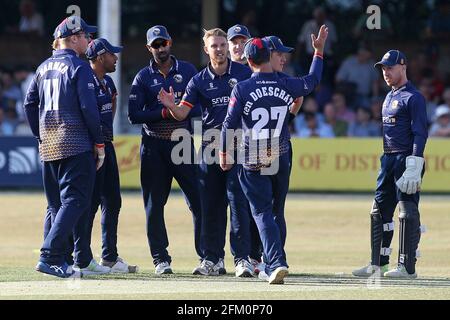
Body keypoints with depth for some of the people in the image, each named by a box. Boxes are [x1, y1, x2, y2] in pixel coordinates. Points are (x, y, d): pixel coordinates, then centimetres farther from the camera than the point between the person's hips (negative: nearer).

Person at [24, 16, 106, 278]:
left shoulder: (44, 68, 14)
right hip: (76, 146, -8)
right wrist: (99, 144, -7)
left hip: (49, 147, 8)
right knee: (75, 200, -10)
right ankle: (50, 257, -22)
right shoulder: (79, 67, -7)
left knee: (56, 204, 12)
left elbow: (30, 104, 13)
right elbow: (88, 108, -13)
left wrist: (41, 136, 18)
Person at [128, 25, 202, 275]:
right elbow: (134, 115, -4)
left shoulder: (188, 71, 7)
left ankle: (206, 257, 1)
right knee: (154, 205, 2)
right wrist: (164, 112, -14)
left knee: (198, 200, -5)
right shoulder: (143, 77, 5)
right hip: (154, 147, 0)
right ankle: (161, 259, 8)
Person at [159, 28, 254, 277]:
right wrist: (171, 106, -22)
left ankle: (242, 258, -9)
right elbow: (182, 113, -1)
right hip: (210, 145, 3)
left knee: (238, 200, -10)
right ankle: (213, 259, 13)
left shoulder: (243, 73, 3)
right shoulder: (200, 81, 7)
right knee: (210, 203, 6)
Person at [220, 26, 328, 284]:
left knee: (263, 213, -2)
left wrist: (225, 155, 4)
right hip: (281, 161, 3)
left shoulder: (242, 90, -10)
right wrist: (319, 51, 27)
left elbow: (229, 125, -7)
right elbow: (313, 80, 17)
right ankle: (272, 267, 22)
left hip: (253, 164, -3)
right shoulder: (287, 86, -2)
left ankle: (277, 263, -19)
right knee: (277, 212, 15)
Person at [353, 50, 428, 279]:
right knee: (379, 211, 10)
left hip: (407, 159, -10)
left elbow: (420, 134, -16)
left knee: (408, 213, -8)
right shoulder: (390, 97, 19)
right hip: (389, 160, 10)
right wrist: (387, 160, 19)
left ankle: (408, 267, -7)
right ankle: (378, 264, 16)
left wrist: (414, 168, -23)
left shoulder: (413, 97, -10)